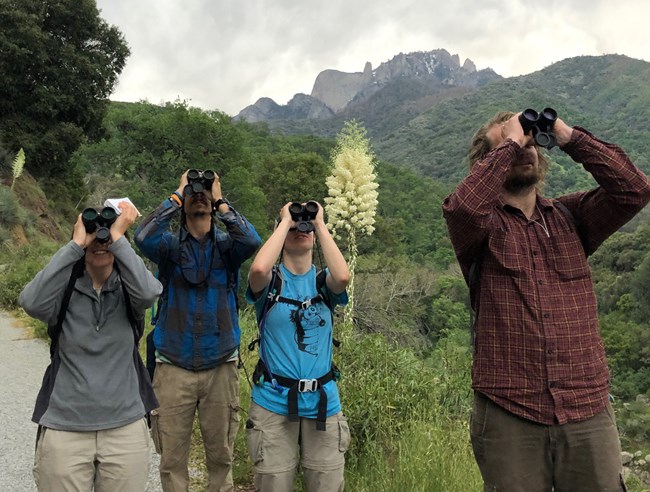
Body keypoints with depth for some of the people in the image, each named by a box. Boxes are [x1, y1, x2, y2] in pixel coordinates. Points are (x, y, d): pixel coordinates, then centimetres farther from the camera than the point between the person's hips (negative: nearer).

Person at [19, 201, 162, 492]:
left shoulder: (128, 289, -2)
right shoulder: (64, 290, -3)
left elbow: (148, 293, -25)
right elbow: (32, 302, -25)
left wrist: (118, 236, -22)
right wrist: (76, 243, -22)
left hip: (125, 428, 1)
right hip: (64, 430, 0)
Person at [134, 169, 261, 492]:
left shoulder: (227, 246, 1)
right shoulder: (170, 245, 0)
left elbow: (251, 241, -21)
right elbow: (144, 237, -21)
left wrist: (221, 201, -10)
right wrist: (177, 194, -11)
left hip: (221, 368, 1)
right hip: (174, 369, 0)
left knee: (220, 456, 12)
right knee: (172, 458, 8)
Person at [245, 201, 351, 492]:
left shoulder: (323, 281, 4)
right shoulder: (272, 280, -1)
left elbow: (343, 276, -19)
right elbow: (258, 269, -25)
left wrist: (320, 223, -11)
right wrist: (285, 221, -13)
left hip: (323, 402, 2)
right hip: (274, 402, -2)